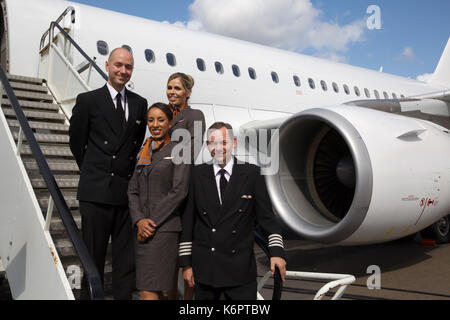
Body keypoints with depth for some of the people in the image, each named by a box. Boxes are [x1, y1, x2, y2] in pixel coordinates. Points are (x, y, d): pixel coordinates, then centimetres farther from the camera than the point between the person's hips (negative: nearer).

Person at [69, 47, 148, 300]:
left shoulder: (140, 104, 11)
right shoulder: (88, 100, 2)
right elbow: (77, 142, 9)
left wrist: (128, 171, 11)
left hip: (127, 191, 3)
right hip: (96, 191, -3)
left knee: (127, 259, 7)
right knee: (93, 257, 4)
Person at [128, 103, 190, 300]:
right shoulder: (144, 152, 16)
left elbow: (179, 191, -11)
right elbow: (133, 190, 12)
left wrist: (153, 222, -12)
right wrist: (139, 220, -5)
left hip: (164, 228, -6)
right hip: (143, 229, 6)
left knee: (148, 292, -9)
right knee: (155, 290, 12)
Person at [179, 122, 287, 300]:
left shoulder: (252, 174, 1)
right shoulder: (197, 175, 4)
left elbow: (266, 215, 1)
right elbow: (187, 220, 5)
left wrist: (276, 251, -11)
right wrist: (186, 263, 3)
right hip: (204, 269, 1)